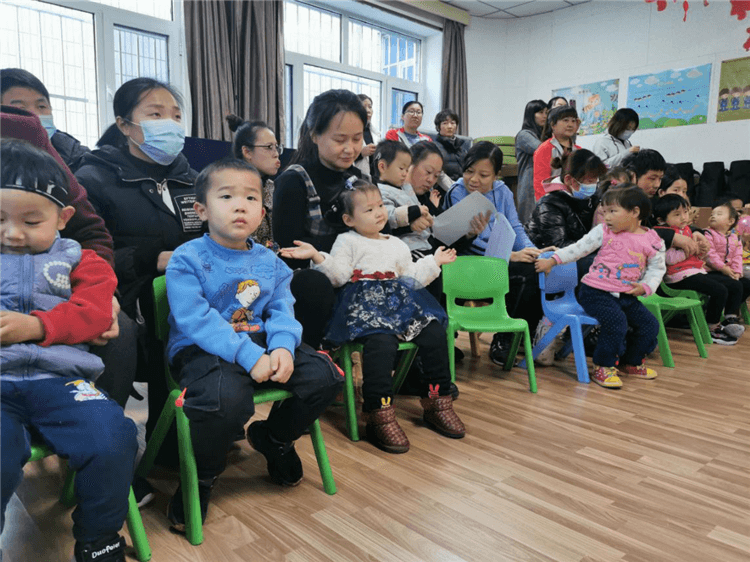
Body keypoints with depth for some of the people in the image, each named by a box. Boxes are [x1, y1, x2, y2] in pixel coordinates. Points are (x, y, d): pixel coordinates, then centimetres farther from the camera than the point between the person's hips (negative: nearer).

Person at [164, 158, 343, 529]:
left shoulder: (269, 262, 10)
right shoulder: (187, 260, -9)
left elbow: (282, 310, 4)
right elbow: (196, 321, -19)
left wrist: (282, 346, -20)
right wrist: (250, 356, -29)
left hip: (261, 344, 6)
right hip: (201, 350, -6)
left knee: (325, 375, -8)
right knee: (226, 399, -38)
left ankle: (274, 438, 20)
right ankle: (200, 479, -3)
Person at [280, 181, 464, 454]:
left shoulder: (397, 245, 27)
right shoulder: (347, 241, 10)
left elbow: (412, 278, 28)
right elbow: (337, 275, -3)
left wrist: (435, 261, 29)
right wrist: (317, 257, -17)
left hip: (400, 301, 6)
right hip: (364, 304, -6)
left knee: (434, 334, -15)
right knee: (381, 342, -34)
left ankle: (438, 403, -1)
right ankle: (380, 415, -26)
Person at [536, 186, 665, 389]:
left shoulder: (653, 241, 1)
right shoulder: (604, 232, -3)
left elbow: (657, 268, 10)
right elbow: (579, 248, 1)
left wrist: (645, 286, -6)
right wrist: (552, 260, -4)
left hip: (626, 295, 4)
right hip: (595, 292, -4)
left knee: (649, 324, 3)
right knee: (616, 322, -25)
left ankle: (630, 363, 26)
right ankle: (602, 368, -8)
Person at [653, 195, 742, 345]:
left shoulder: (686, 229, 19)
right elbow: (670, 258, -23)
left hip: (697, 271, 11)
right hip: (680, 276, -11)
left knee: (736, 286, 8)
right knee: (720, 290, -25)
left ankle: (730, 320, 12)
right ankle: (712, 328, -10)